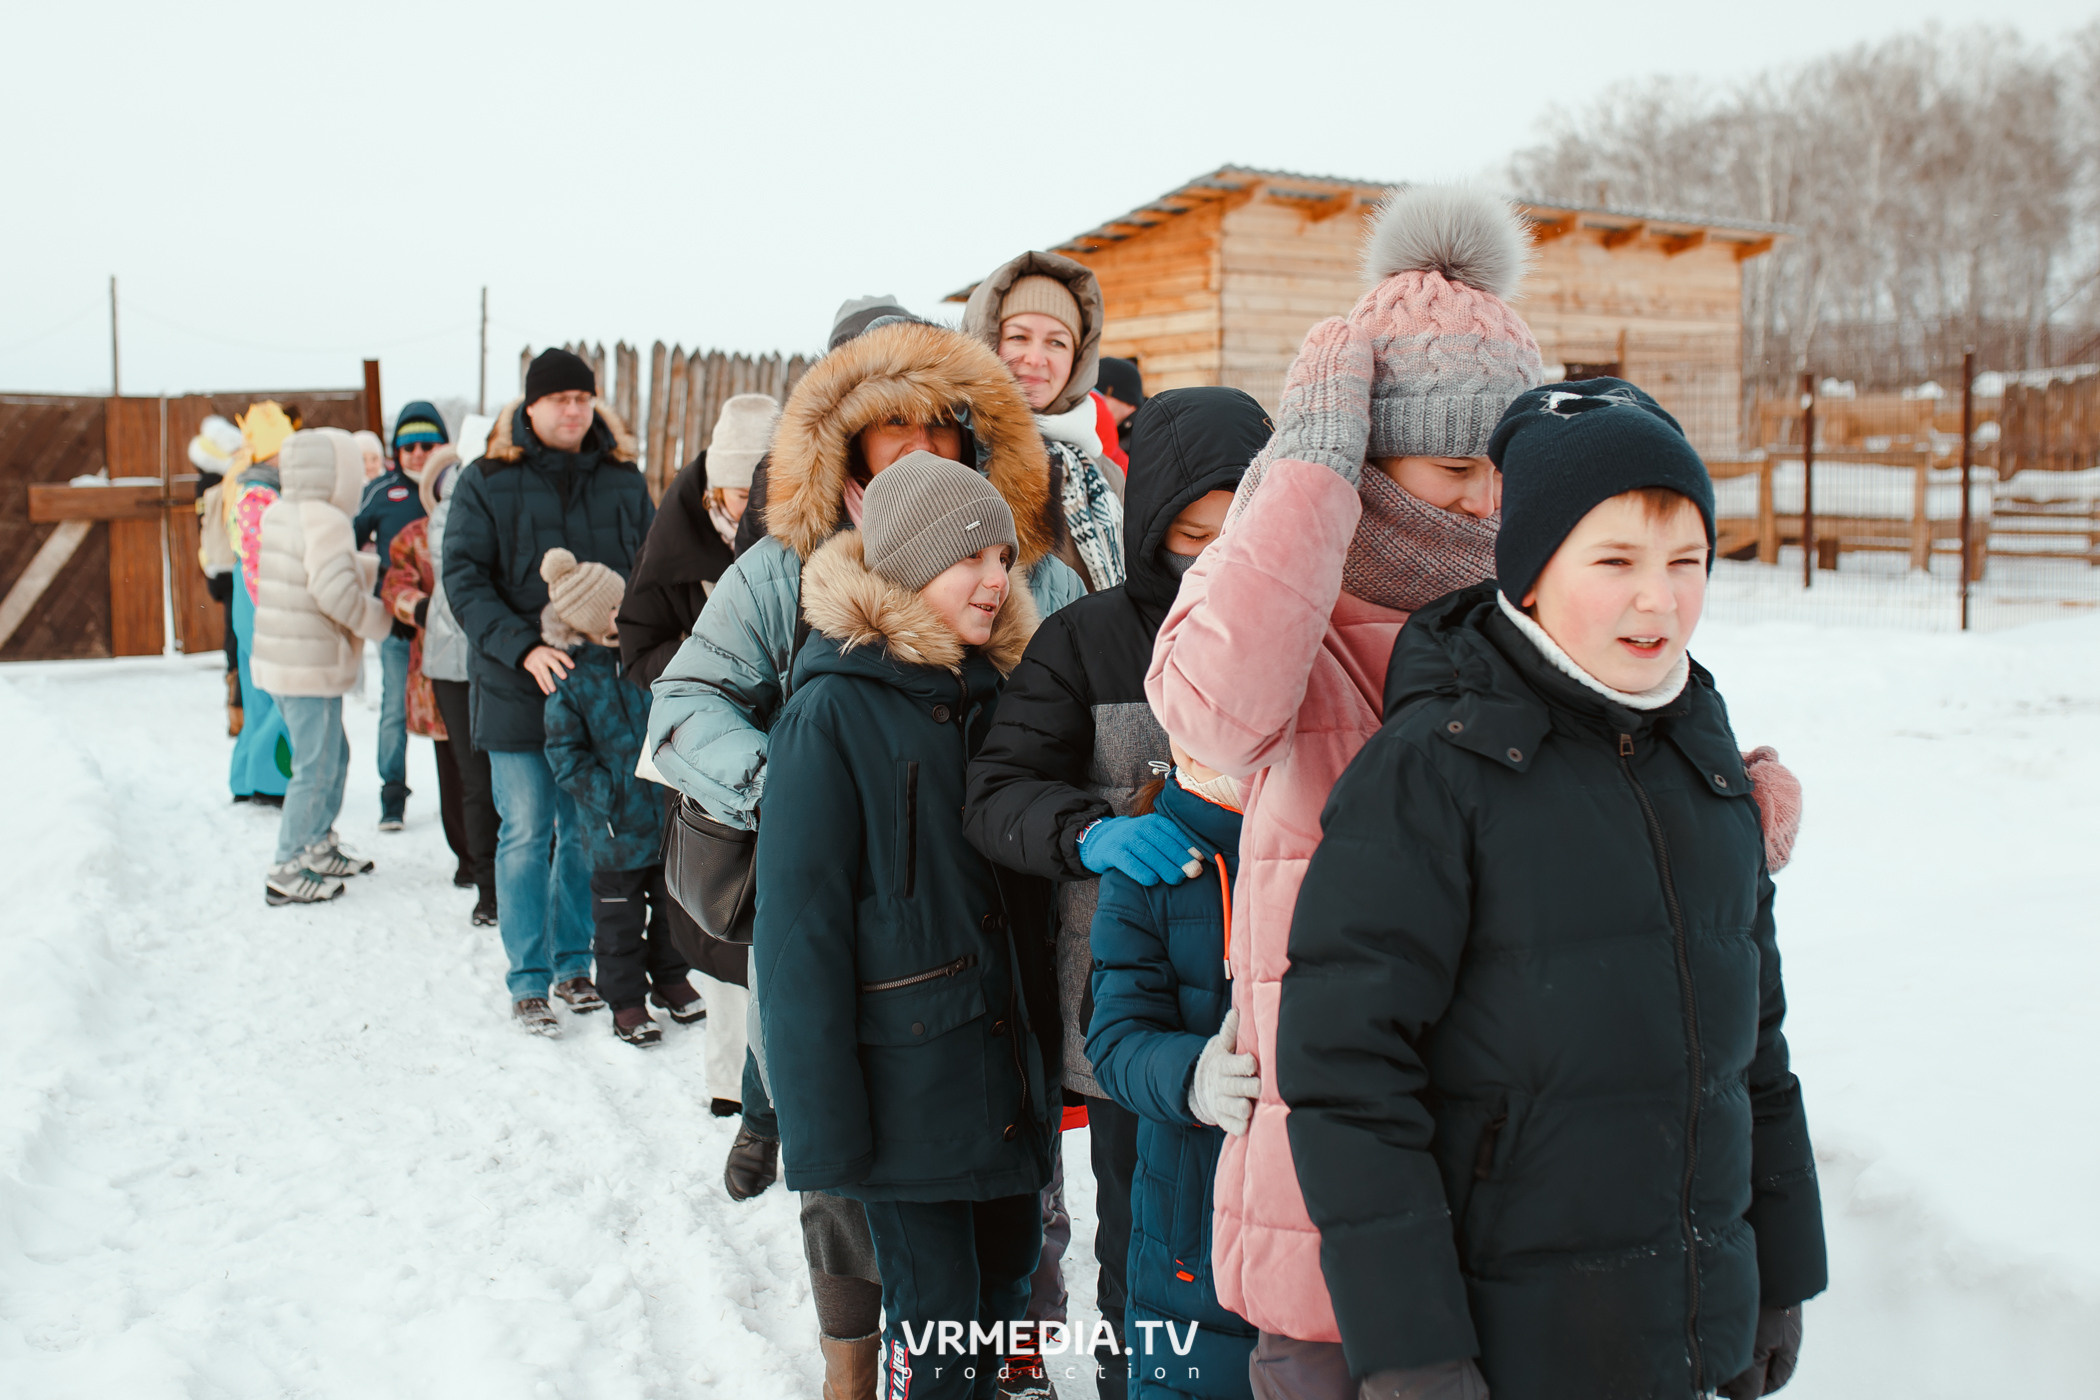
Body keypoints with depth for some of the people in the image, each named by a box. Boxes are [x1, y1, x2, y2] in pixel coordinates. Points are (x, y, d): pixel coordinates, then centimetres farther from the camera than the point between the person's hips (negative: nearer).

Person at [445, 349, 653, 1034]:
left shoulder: (622, 479, 7)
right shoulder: (488, 481, -2)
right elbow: (463, 579, -7)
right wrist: (523, 648, -20)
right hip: (518, 689, -3)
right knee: (526, 834, 1)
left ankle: (574, 964, 24)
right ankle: (528, 979, 12)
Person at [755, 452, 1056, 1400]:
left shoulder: (988, 689, 8)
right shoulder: (833, 710, -13)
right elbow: (799, 926, -15)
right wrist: (820, 1118, -17)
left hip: (1001, 1057, 7)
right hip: (902, 1065, -6)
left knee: (1008, 1264, 15)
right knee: (935, 1305, 1)